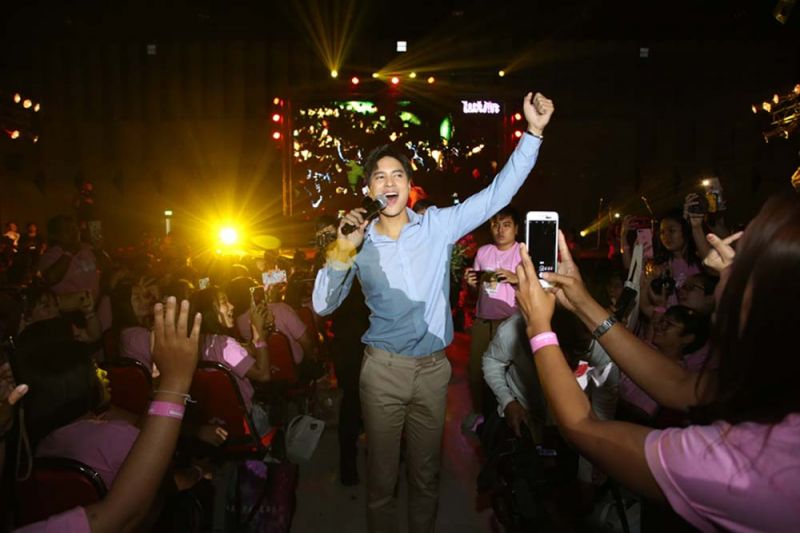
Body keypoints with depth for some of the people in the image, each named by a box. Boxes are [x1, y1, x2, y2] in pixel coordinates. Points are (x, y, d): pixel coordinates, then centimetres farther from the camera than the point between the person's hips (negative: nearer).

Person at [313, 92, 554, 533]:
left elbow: (498, 193, -6)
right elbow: (323, 306, -5)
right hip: (383, 368, 0)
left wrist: (534, 131, -12)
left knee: (426, 472, 17)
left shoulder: (439, 225, -1)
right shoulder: (360, 242, -1)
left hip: (433, 367, 1)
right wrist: (341, 254, -20)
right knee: (382, 475, 12)